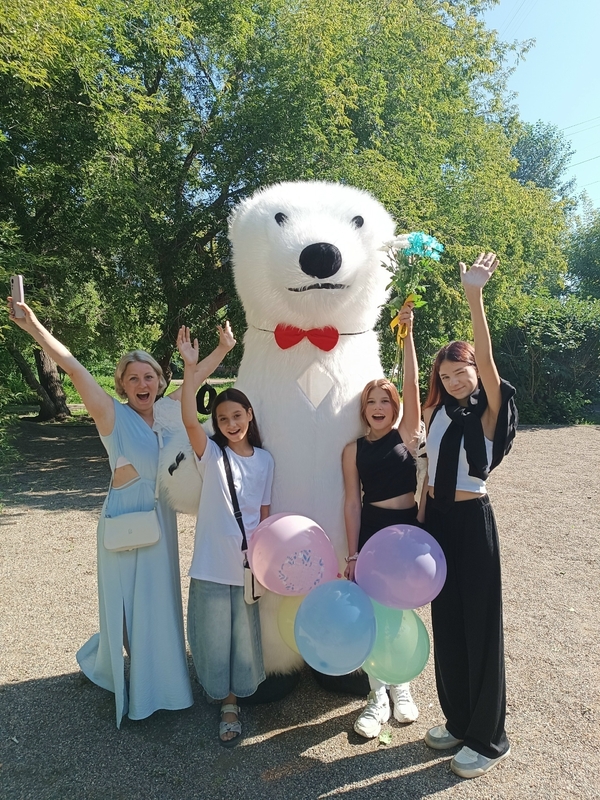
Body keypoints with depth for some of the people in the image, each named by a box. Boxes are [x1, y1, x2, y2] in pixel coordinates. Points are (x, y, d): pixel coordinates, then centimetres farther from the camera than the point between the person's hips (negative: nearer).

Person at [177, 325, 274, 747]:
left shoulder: (264, 459, 3)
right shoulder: (211, 453, -6)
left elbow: (264, 512, 8)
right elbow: (189, 420, -24)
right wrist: (190, 367, -33)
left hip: (250, 564, 2)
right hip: (213, 565, -2)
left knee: (245, 634, 13)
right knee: (216, 636, 9)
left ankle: (237, 695, 35)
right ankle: (228, 704, 31)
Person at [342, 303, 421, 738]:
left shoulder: (407, 434, -1)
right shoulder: (354, 450, 0)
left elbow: (412, 385, -11)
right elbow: (352, 502, -1)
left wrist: (407, 334, -16)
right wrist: (352, 553, -4)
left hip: (408, 526, 0)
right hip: (371, 528, 0)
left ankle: (401, 686, 35)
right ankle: (378, 697, 23)